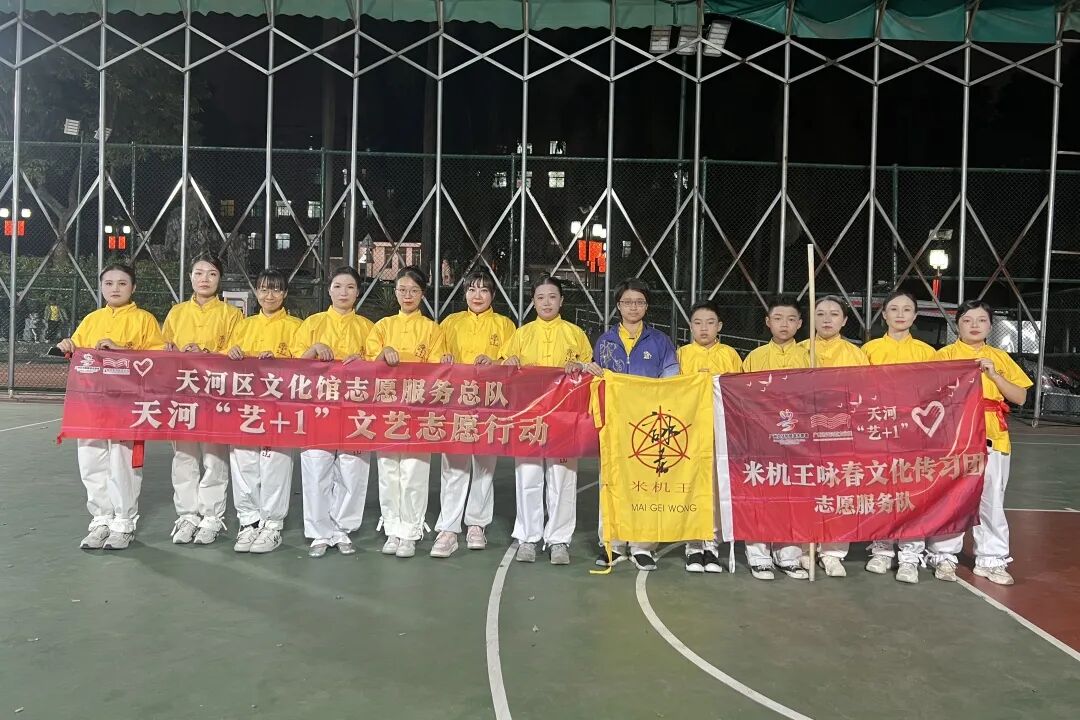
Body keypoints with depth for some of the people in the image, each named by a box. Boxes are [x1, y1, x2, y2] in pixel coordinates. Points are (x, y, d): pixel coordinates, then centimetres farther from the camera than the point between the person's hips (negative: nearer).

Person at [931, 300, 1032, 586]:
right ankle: (945, 556, 13)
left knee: (991, 500, 6)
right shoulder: (945, 355, 2)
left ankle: (991, 559, 17)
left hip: (992, 438, 3)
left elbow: (1020, 397, 5)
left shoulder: (999, 357, 11)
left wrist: (994, 375, -6)